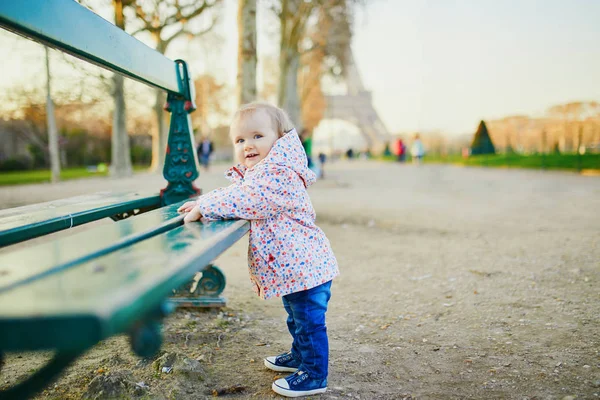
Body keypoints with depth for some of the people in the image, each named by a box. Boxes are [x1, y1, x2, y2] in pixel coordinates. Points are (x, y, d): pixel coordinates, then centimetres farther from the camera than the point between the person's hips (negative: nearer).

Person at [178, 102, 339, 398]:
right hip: (294, 267, 11)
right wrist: (202, 203, 9)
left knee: (309, 321, 1)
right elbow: (233, 193, 24)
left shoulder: (276, 175, -23)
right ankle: (300, 356, 46)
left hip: (305, 266, -11)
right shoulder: (257, 174, 13)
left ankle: (314, 376, 14)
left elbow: (240, 201, -30)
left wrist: (203, 207, -21)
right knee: (297, 318, 27)